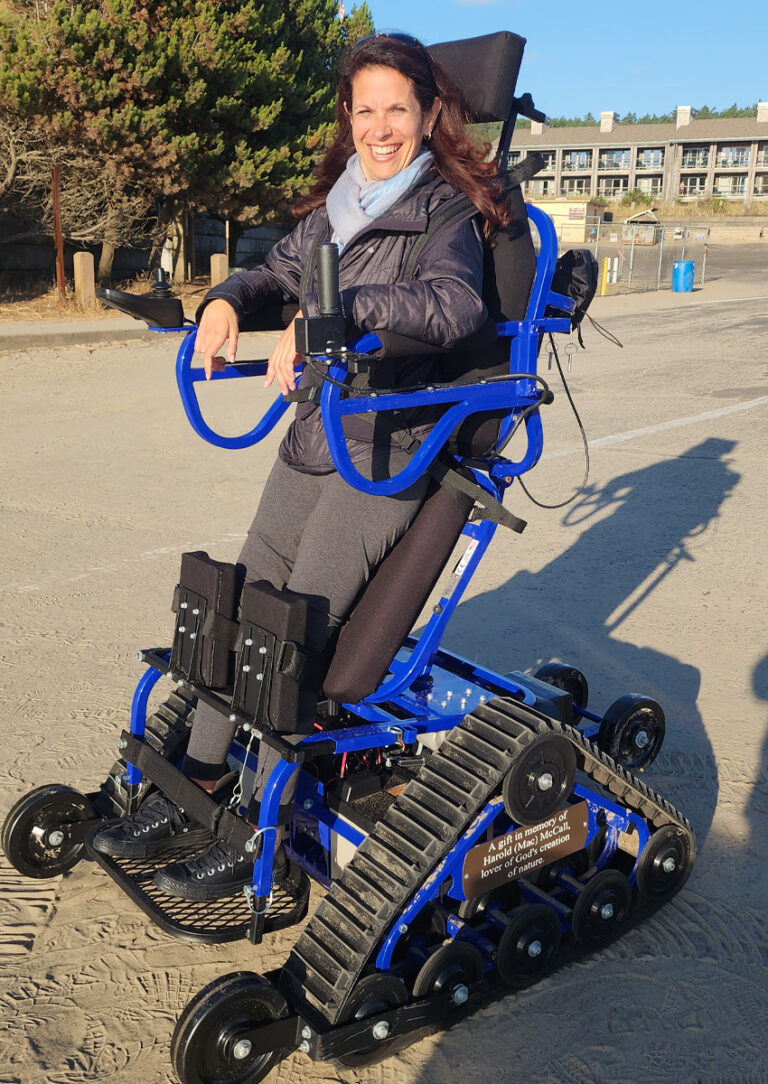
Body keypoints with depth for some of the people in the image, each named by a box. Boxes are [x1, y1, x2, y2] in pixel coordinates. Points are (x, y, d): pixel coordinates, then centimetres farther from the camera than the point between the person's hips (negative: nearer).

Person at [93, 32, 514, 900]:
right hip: (311, 439, 7)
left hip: (386, 453, -7)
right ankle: (194, 793, 18)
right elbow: (281, 276, 25)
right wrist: (230, 299, 3)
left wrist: (334, 313, -34)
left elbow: (455, 306, -27)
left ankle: (261, 837, 2)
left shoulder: (446, 214, -7)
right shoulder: (333, 206, 13)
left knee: (297, 632, -11)